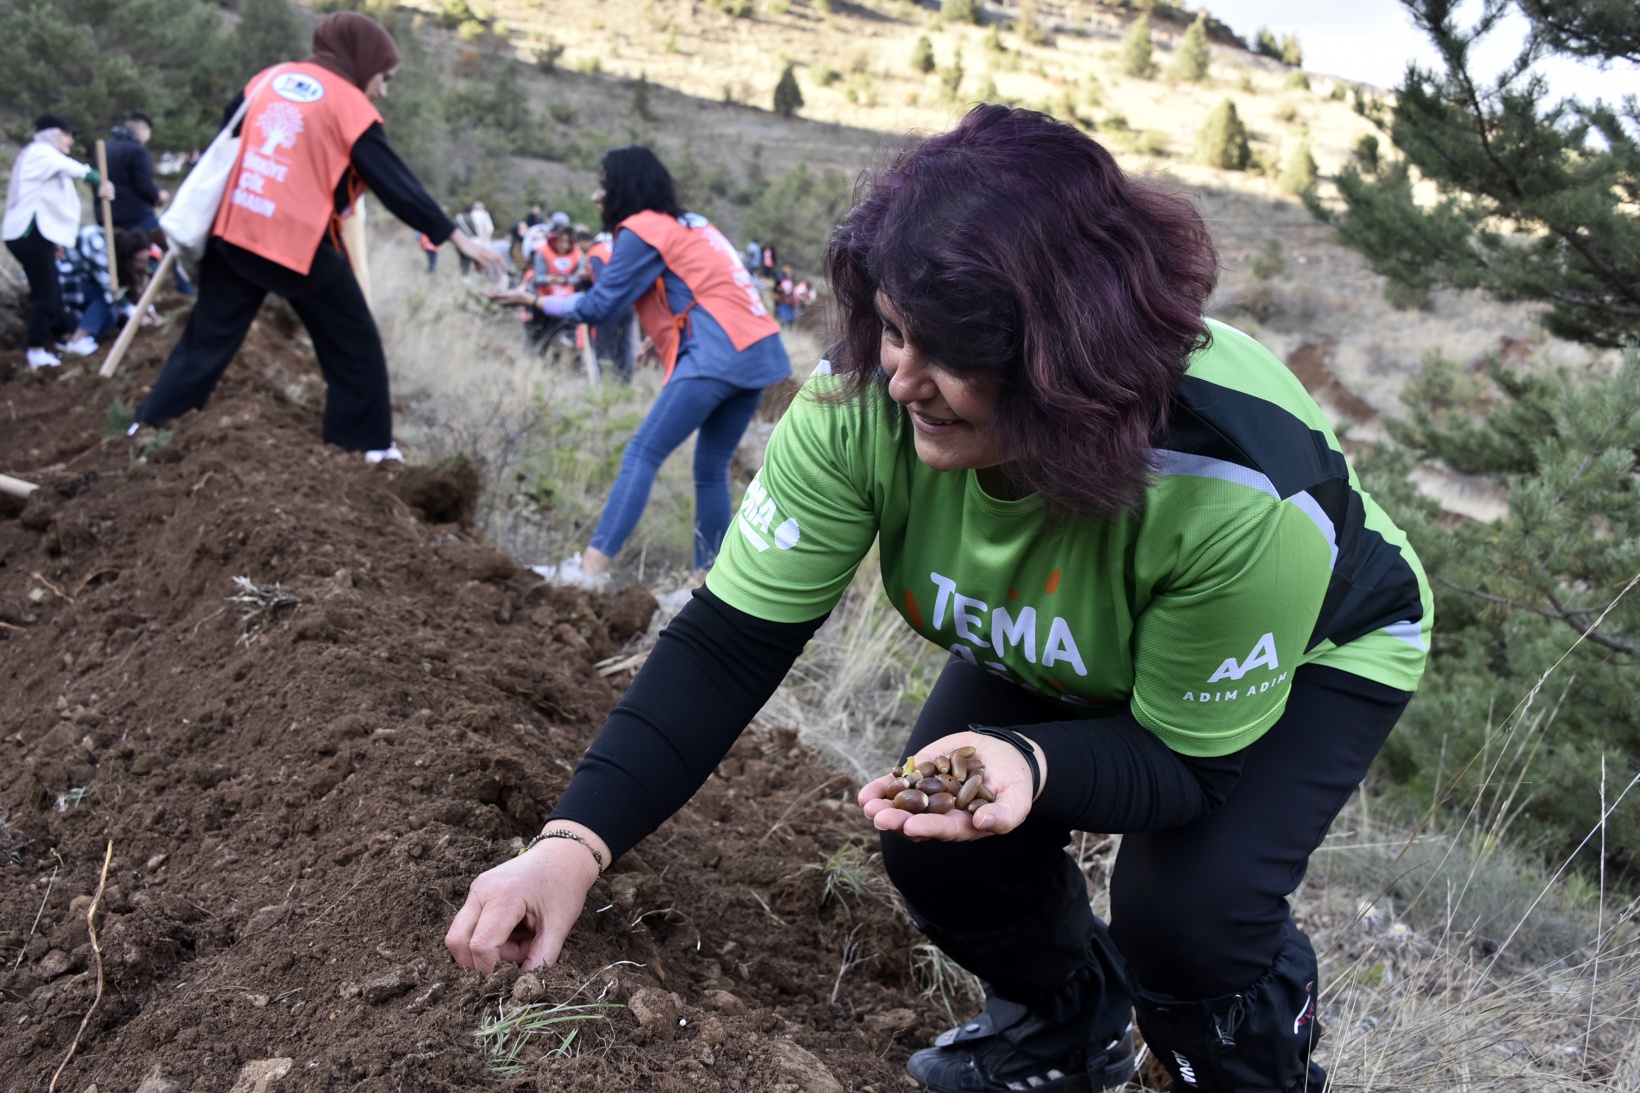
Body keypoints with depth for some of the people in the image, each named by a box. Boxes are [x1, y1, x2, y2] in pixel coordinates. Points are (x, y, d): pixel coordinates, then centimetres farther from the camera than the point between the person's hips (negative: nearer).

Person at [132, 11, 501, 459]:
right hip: (299, 245, -6)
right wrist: (453, 235, -6)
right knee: (356, 346, 9)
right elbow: (394, 182, -9)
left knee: (208, 337, 17)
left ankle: (150, 423, 21)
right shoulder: (350, 105, -5)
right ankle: (369, 444, 12)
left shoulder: (269, 78, 12)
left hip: (234, 232, 6)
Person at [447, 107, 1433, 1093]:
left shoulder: (1236, 491, -42)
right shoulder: (866, 405, -32)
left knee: (1183, 916, -25)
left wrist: (1032, 764, -51)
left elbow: (1189, 760, -29)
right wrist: (574, 843, -39)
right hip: (1058, 657, 4)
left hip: (1314, 650, -4)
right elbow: (729, 643, -28)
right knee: (933, 846, -10)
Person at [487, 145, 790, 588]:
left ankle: (592, 568, -15)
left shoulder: (642, 229, -1)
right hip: (758, 351, 9)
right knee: (711, 468, 13)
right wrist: (666, 337, 21)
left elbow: (598, 306, -1)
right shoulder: (688, 223, 24)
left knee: (643, 454, -9)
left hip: (717, 356, -9)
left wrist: (536, 301, 9)